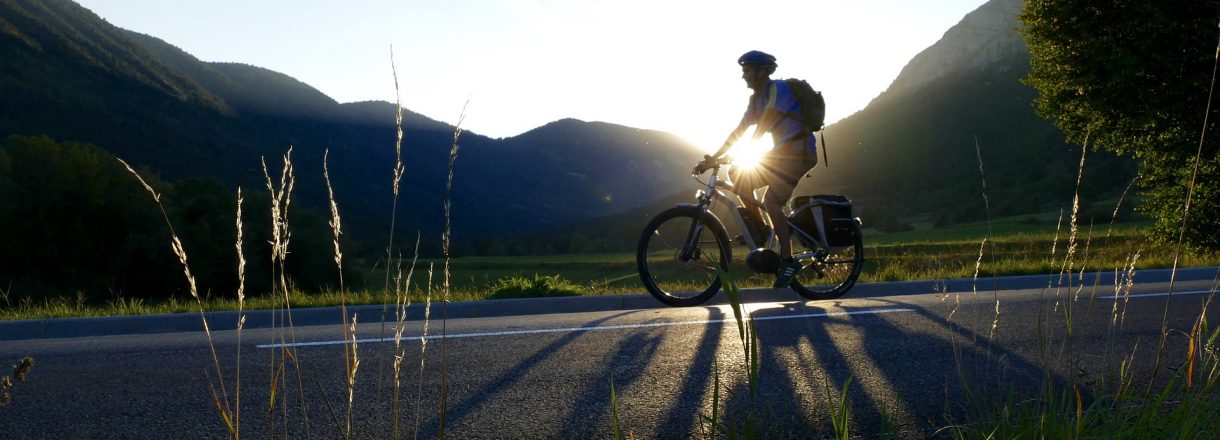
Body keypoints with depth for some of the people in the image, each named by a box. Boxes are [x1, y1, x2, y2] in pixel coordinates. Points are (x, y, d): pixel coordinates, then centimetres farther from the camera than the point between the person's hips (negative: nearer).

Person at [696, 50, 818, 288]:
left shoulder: (778, 89, -16)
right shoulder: (756, 98, 11)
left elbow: (764, 125, -25)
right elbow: (739, 131, 9)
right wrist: (712, 158, 2)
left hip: (799, 153, -9)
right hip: (782, 152, 9)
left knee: (771, 200, -22)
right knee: (738, 175, -4)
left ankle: (788, 260, -14)